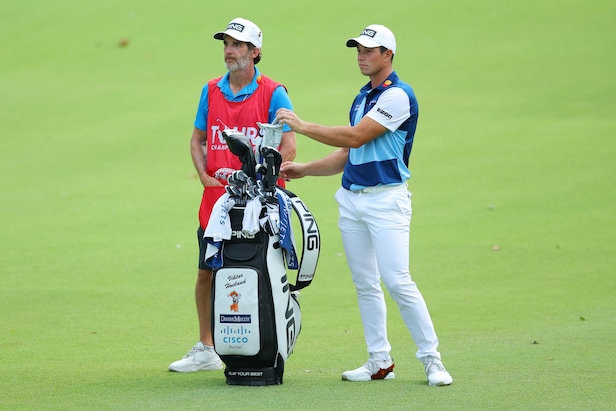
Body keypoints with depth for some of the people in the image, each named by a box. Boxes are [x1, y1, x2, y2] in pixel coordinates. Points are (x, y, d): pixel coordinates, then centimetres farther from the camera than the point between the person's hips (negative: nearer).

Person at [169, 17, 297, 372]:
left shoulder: (273, 94, -4)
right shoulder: (211, 91, 10)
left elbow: (289, 146, -8)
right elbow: (198, 139, 18)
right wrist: (205, 177, 2)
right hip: (217, 197, 5)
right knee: (207, 273, 7)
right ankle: (206, 350, 19)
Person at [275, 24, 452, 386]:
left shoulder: (398, 95, -11)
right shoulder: (362, 98, 18)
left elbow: (355, 138, -18)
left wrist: (303, 126, -14)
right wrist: (304, 169, 11)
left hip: (386, 199, -9)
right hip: (351, 199, 9)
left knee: (398, 281, -15)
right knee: (365, 284, 8)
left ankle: (432, 359, -9)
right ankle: (380, 362, 13)